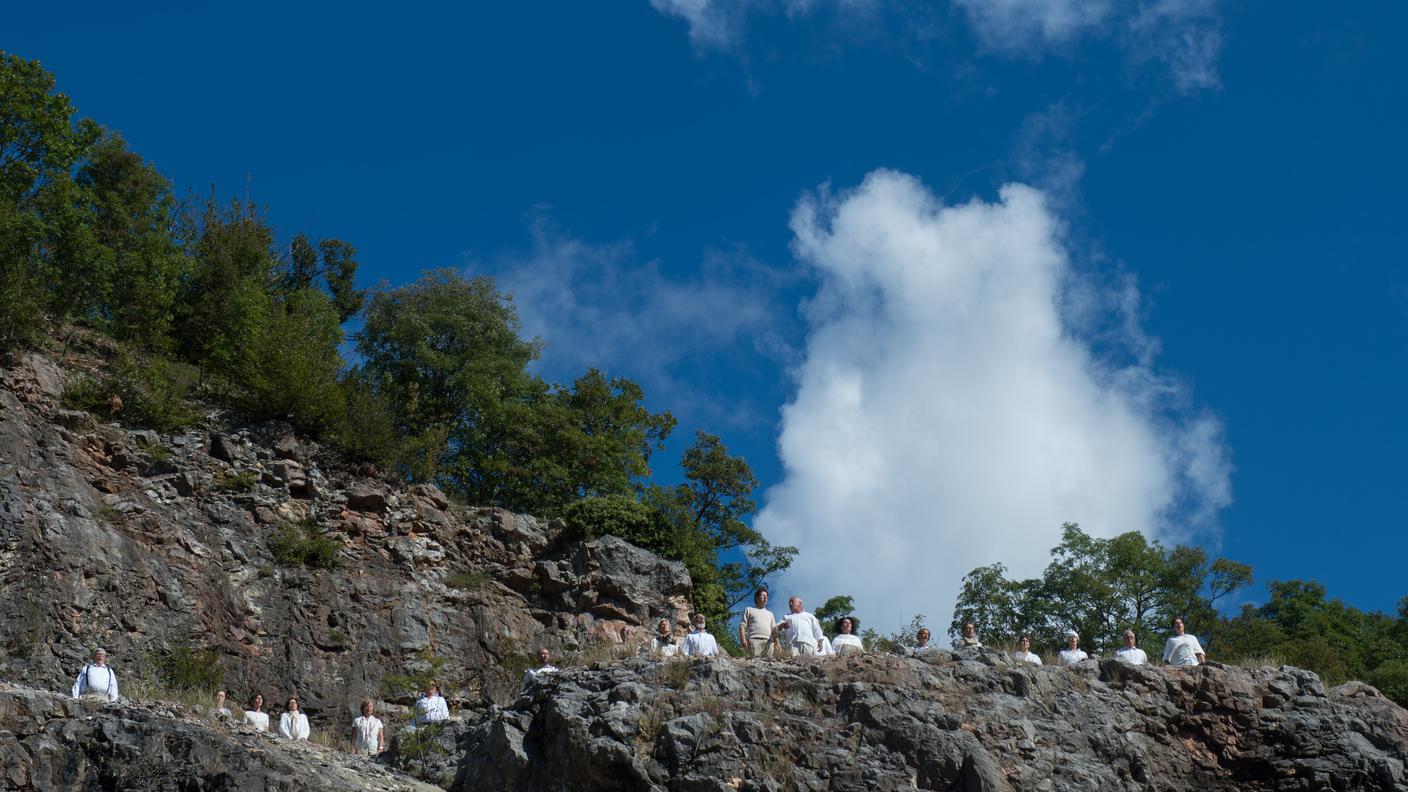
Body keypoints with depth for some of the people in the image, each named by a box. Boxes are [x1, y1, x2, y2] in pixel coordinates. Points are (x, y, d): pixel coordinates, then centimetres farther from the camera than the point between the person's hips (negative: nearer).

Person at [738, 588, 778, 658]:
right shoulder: (749, 610, 21)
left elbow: (774, 630, 27)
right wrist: (743, 639, -8)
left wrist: (777, 644, 11)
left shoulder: (770, 614, 33)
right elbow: (742, 625, 10)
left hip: (768, 642, 4)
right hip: (755, 640, -4)